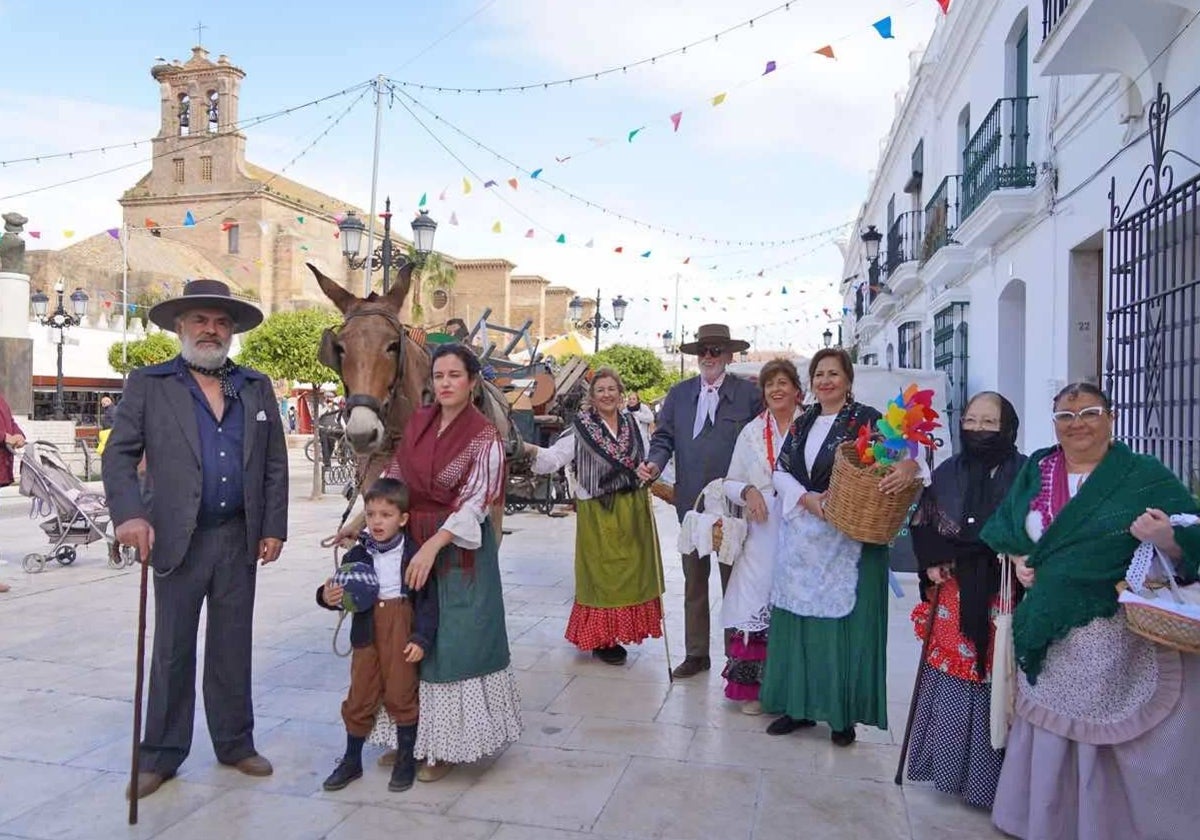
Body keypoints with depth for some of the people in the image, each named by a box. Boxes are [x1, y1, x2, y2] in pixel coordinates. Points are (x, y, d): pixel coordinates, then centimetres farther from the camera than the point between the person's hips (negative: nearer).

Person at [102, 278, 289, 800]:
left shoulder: (256, 387, 9)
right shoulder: (147, 384, 2)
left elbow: (275, 465, 8)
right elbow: (119, 456, -4)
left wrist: (274, 527, 2)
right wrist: (130, 514, -20)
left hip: (240, 539, 2)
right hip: (177, 539, -2)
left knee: (233, 648, 12)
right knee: (172, 651, 8)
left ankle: (235, 744, 25)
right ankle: (161, 756, 21)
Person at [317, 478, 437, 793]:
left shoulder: (414, 556, -9)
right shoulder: (357, 555, 0)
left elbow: (428, 600, -8)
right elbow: (345, 594, 4)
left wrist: (421, 638, -14)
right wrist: (328, 596, -19)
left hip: (402, 633, -3)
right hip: (367, 632, 3)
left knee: (401, 695, 6)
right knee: (359, 696, 11)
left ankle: (406, 760, 24)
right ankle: (351, 761, 28)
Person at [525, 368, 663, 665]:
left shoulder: (632, 423, 7)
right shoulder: (581, 428, -7)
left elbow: (645, 460, 19)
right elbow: (555, 457, -17)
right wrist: (533, 450, -34)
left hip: (633, 508, 5)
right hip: (598, 511, -5)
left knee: (630, 569, 11)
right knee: (602, 572, 2)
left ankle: (621, 630, 27)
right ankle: (602, 638, 14)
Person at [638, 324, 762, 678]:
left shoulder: (749, 393, -3)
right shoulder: (678, 394, 7)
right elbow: (664, 439, 5)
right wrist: (654, 463, -14)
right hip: (691, 500, 3)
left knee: (733, 579, 9)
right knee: (694, 581, 13)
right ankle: (696, 653, 25)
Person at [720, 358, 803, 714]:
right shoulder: (751, 431, 11)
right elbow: (731, 482, 15)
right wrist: (748, 491, -5)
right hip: (761, 531, 3)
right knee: (755, 604, 2)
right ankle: (752, 687, 14)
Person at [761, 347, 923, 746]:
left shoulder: (866, 419, -4)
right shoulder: (802, 423, 12)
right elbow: (781, 471, 7)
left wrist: (909, 464, -40)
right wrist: (808, 499, -10)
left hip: (847, 541, -5)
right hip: (800, 537, 5)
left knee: (843, 622, -1)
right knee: (796, 620, 8)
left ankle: (843, 714, 14)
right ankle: (798, 705, 21)